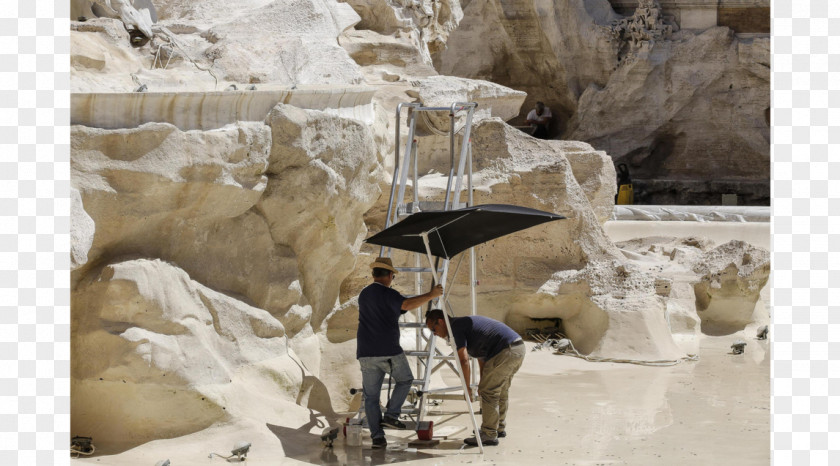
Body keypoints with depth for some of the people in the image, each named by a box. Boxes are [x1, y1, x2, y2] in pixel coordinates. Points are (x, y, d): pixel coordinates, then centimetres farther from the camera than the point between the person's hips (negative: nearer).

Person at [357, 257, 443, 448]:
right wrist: (430, 295, -23)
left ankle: (377, 436, 1)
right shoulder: (387, 294, -8)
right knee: (405, 380, 20)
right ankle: (391, 414, 4)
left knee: (371, 396, 10)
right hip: (389, 352, -5)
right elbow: (406, 304, -28)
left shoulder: (363, 295, 16)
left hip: (366, 354, 5)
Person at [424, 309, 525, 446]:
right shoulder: (465, 323, 25)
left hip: (506, 352, -10)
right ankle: (499, 428, 33)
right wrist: (482, 382, 30)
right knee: (500, 391, 22)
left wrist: (467, 388, -4)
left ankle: (489, 435, 2)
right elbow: (481, 357, 30)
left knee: (489, 392, -2)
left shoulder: (456, 326, -5)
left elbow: (464, 360, -12)